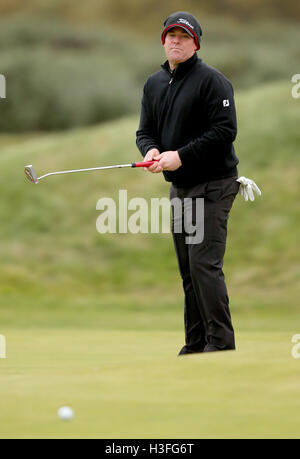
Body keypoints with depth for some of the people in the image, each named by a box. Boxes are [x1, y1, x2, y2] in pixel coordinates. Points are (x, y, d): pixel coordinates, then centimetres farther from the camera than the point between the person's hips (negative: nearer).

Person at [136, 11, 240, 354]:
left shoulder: (212, 80, -10)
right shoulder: (154, 84, 14)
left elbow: (225, 131, -16)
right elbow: (145, 130, 15)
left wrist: (181, 155, -20)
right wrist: (150, 149, -8)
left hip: (211, 186, -8)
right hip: (178, 188, 8)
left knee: (204, 265, -14)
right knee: (187, 269, 10)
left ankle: (221, 343, -9)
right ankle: (195, 344, 16)